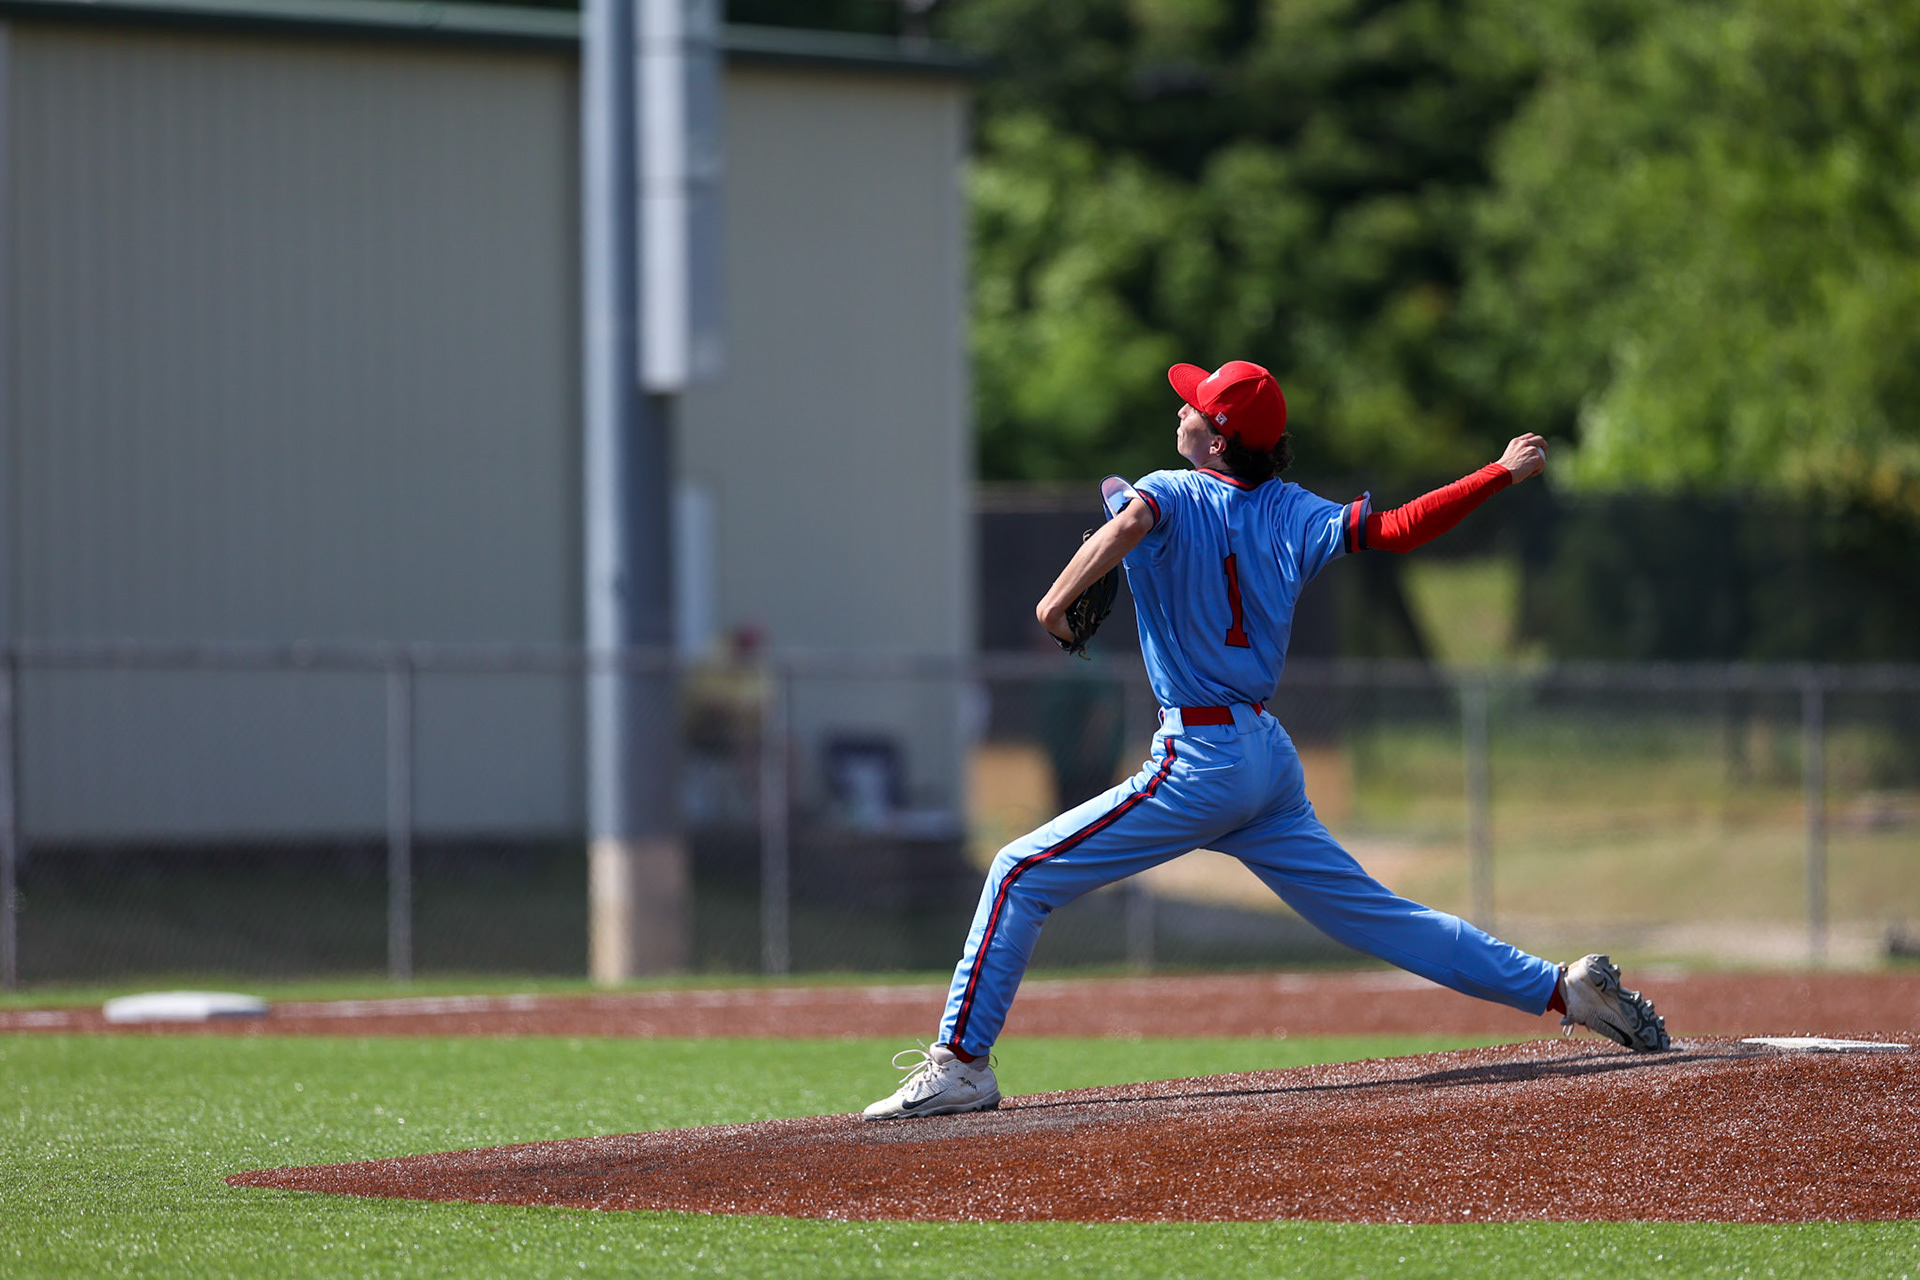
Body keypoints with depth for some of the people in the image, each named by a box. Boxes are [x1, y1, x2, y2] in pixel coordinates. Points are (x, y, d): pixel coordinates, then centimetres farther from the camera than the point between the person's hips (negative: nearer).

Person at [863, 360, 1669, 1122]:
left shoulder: (1172, 496, -6)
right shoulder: (1292, 516, 9)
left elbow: (1129, 524, -29)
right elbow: (1397, 530, 1)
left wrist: (1056, 602, -24)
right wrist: (1503, 474, 9)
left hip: (1200, 761, -7)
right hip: (1272, 758, 7)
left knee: (1021, 875, -1)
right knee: (1370, 913, 11)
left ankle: (961, 1063, -7)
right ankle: (1564, 989, 6)